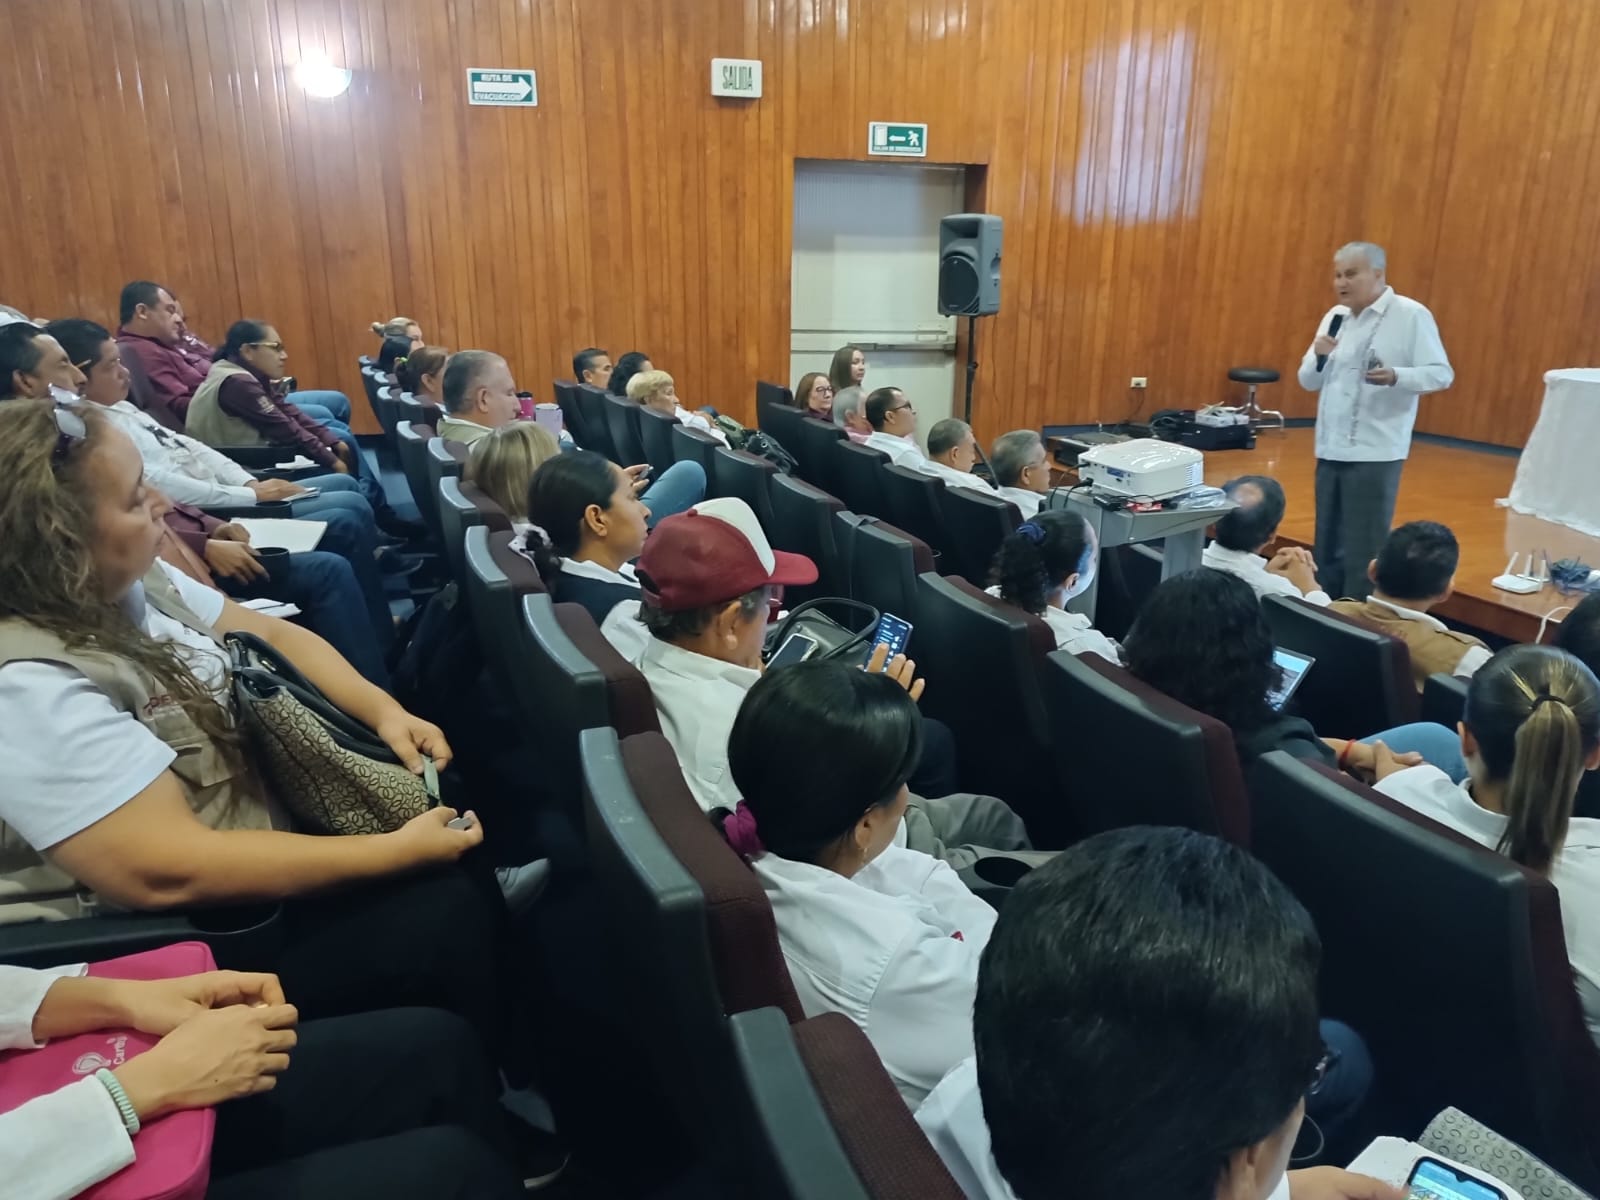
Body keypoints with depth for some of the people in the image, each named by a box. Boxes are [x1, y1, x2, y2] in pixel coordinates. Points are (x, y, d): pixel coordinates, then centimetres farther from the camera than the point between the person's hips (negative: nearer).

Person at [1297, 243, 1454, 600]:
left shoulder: (1411, 315, -6)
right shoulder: (1335, 316, 12)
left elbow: (1441, 373, -10)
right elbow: (1308, 381, 14)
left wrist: (1395, 376, -28)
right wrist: (1319, 358, -7)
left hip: (1375, 453, -6)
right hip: (1330, 451, 6)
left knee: (1362, 554, -2)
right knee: (1328, 550, 12)